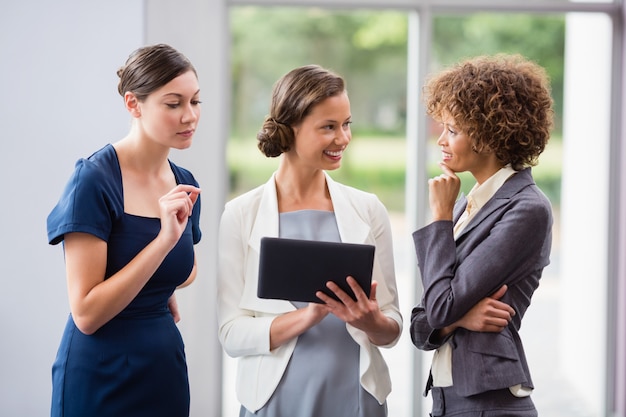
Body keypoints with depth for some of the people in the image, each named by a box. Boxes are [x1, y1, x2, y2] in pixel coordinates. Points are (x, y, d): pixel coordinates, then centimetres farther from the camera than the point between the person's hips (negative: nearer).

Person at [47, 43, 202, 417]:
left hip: (166, 369, 6)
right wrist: (165, 239, -25)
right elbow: (86, 314, -20)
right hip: (101, 379, -6)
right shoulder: (94, 181, -15)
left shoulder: (185, 186, 4)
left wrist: (164, 293, 3)